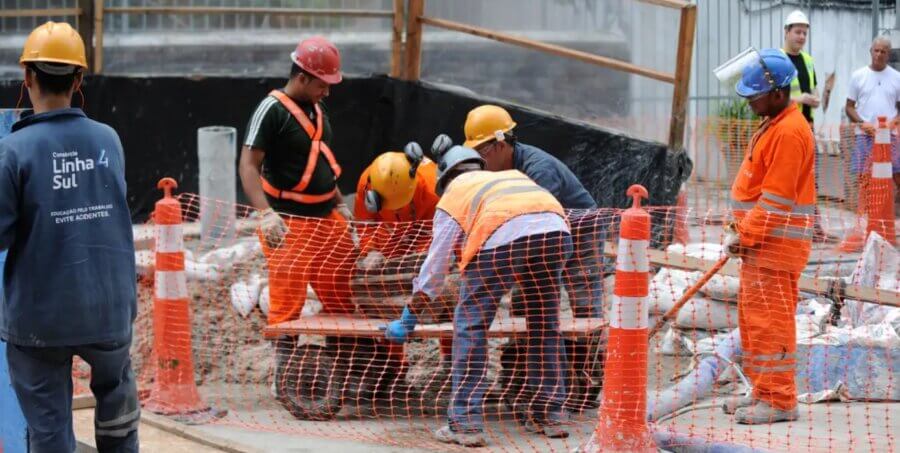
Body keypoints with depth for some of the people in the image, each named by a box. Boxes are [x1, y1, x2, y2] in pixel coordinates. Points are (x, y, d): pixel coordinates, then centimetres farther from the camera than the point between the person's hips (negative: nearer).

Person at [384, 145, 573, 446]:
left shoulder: (452, 198, 27)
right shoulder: (512, 176, 40)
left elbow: (435, 265, 24)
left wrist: (408, 320, 30)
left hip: (502, 238, -4)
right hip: (555, 229, 5)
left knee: (471, 325, 7)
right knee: (545, 323, 20)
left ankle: (465, 423, 3)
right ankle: (551, 415, 26)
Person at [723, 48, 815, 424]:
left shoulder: (790, 132, -19)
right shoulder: (774, 125, 15)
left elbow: (776, 198, -21)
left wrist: (746, 236, -17)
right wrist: (741, 231, 17)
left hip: (776, 243, -11)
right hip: (761, 240, 11)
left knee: (770, 320, -8)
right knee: (753, 318, 14)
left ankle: (778, 401, -4)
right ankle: (764, 392, 22)